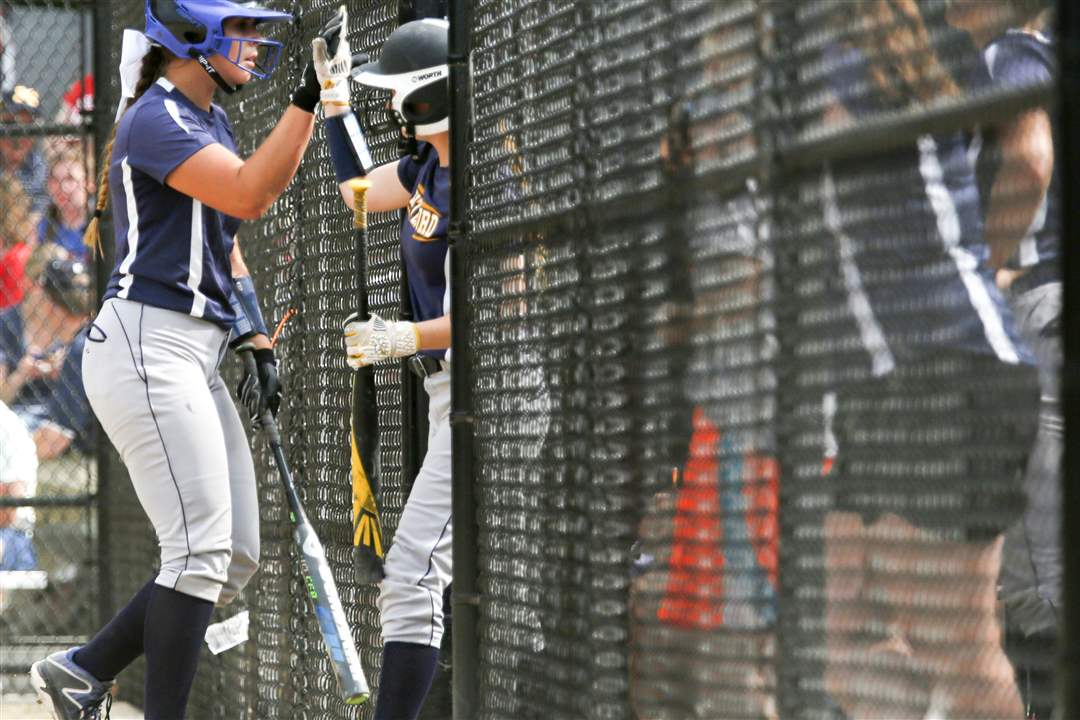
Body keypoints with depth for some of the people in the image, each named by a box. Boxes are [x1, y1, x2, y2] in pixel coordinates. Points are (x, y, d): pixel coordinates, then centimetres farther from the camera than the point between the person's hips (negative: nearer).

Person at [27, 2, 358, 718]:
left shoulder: (212, 121, 19)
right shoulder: (157, 120, -12)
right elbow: (250, 194, -26)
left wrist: (258, 343, 15)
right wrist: (311, 93, -30)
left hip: (196, 359, 10)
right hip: (145, 348, -10)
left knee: (235, 560, 7)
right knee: (203, 550, -14)